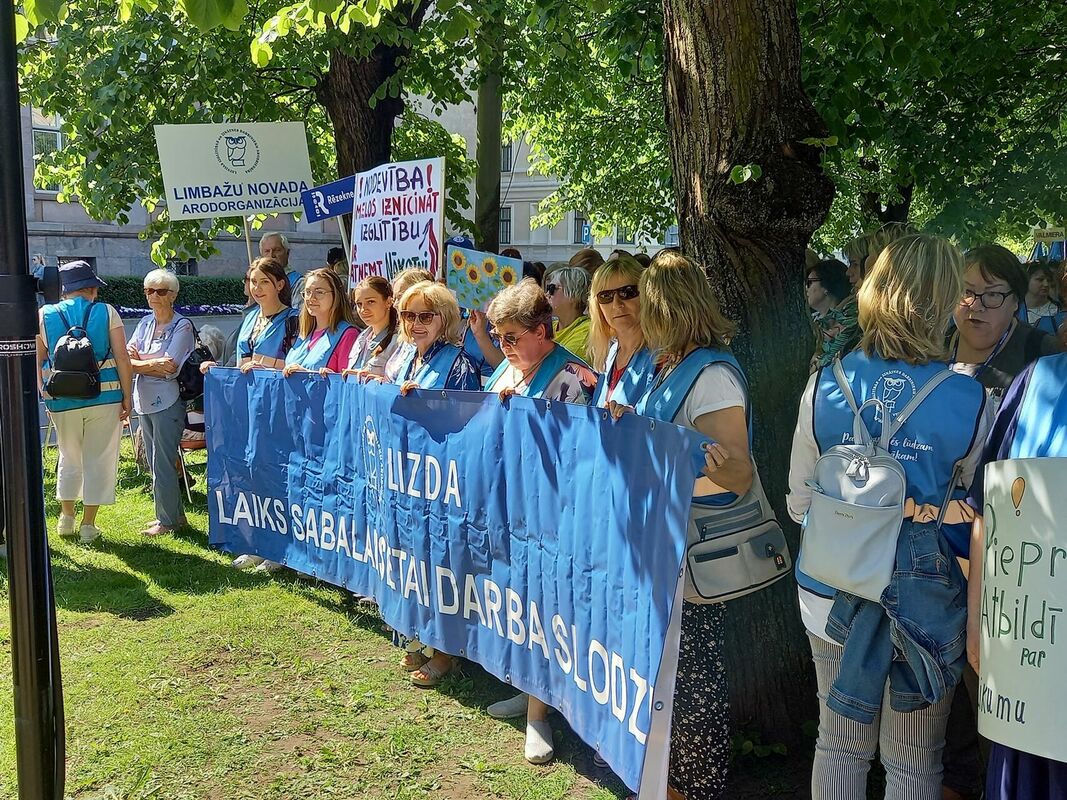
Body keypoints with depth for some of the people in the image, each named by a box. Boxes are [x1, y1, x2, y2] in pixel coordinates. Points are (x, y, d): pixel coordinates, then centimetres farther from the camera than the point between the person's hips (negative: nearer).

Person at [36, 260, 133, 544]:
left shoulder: (45, 315, 5)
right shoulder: (106, 312, -1)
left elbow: (37, 361, 7)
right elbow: (122, 358, -6)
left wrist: (44, 394, 17)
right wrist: (127, 398, -2)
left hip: (62, 400, 3)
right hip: (105, 396, -2)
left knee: (69, 459, 20)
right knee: (99, 461, 7)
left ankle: (66, 518, 30)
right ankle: (88, 526, 11)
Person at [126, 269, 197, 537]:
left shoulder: (182, 327, -7)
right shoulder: (145, 323, 12)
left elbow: (170, 368, -16)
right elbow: (126, 358, 4)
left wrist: (137, 361, -7)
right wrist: (154, 363, -13)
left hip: (167, 402, -7)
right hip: (145, 401, 7)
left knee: (162, 464, -4)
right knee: (155, 463, 12)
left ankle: (168, 520, 7)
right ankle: (174, 514, 22)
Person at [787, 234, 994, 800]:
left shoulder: (824, 386, -10)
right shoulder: (970, 402, -14)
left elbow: (799, 504, 0)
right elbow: (976, 513, -3)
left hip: (833, 595, 2)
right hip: (928, 600, -2)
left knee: (839, 746, 18)